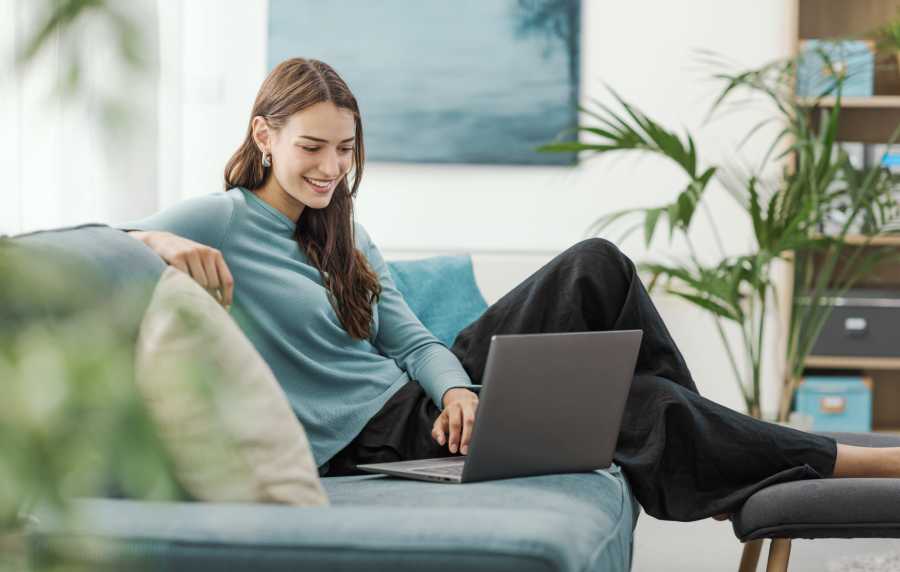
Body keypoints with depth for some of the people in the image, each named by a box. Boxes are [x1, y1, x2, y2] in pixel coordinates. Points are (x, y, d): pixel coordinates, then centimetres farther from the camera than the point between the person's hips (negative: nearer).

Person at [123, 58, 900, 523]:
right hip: (369, 439, -8)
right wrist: (161, 242, -37)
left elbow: (411, 339, 9)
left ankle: (693, 439, -7)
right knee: (635, 410, -20)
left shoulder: (343, 239, 17)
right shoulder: (222, 221, -5)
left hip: (421, 401, 8)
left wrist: (458, 389, -13)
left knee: (597, 266, -10)